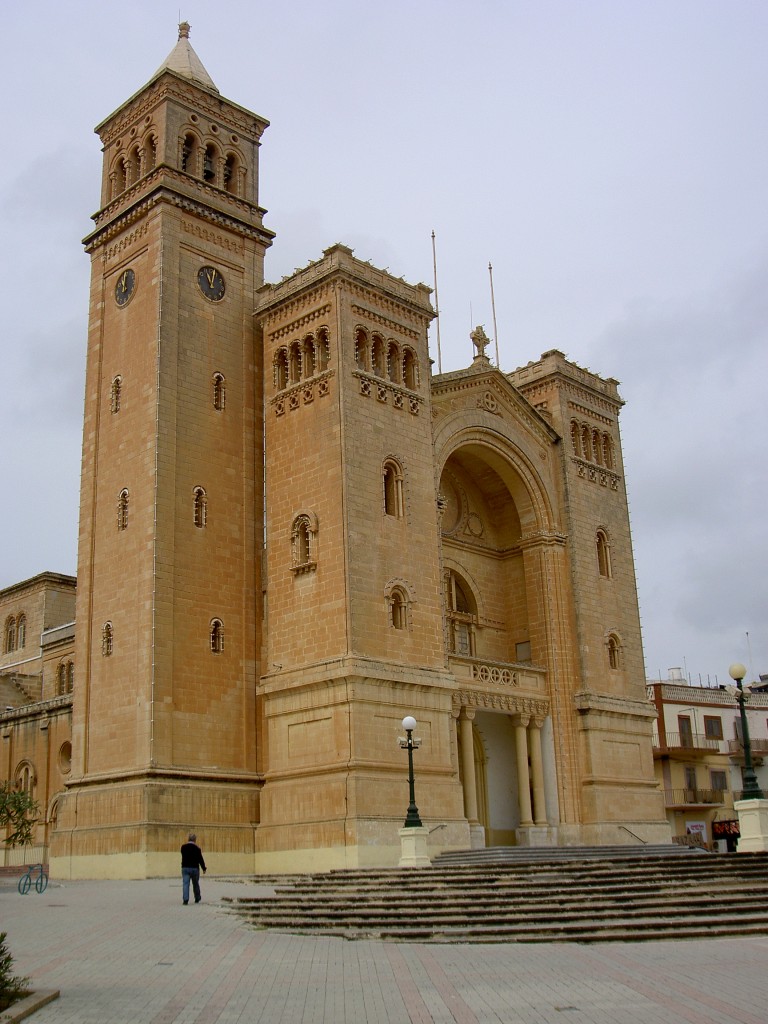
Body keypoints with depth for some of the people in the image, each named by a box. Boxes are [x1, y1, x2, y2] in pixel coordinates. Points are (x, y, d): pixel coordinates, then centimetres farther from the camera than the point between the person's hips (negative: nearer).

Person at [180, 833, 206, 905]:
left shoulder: (183, 847, 1)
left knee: (185, 884, -2)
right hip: (194, 868, -2)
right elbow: (200, 859, -7)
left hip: (185, 868, 2)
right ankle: (197, 898, 28)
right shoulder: (197, 848, -10)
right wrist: (204, 868, 3)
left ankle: (185, 899, -15)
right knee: (195, 884, 14)